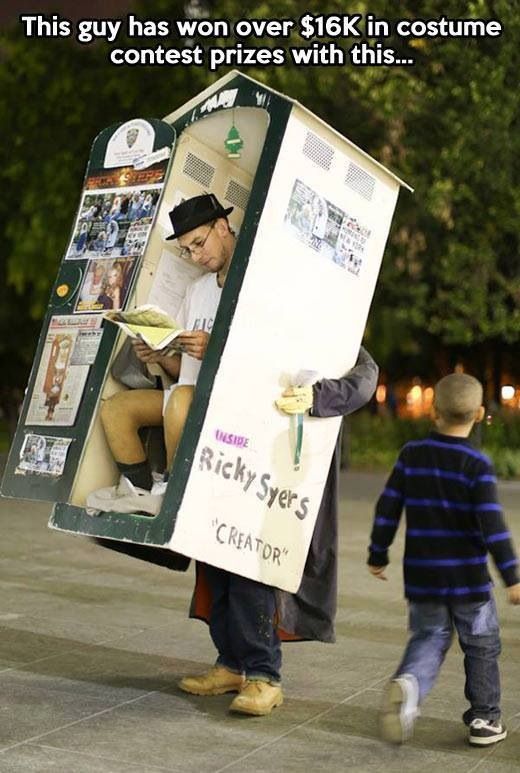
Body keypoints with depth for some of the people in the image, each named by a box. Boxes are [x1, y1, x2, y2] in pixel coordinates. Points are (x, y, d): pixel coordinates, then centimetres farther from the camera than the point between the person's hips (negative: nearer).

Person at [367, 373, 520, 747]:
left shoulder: (412, 454, -1)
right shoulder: (478, 465, -11)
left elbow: (388, 507, 1)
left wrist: (378, 555, 13)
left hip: (421, 575, 3)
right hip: (468, 576, -3)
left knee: (429, 637, 14)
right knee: (481, 646, 14)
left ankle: (408, 682, -15)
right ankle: (485, 718, 20)